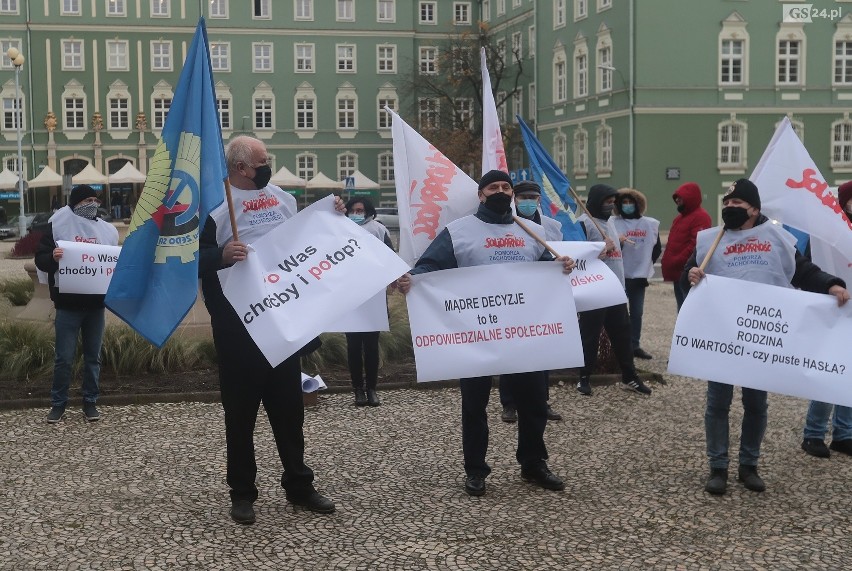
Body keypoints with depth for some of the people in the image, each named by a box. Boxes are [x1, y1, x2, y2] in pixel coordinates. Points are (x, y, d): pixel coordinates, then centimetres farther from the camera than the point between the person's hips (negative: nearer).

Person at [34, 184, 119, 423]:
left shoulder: (107, 230, 10)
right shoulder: (58, 225, -1)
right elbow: (40, 259, -1)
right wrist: (52, 257, -23)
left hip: (96, 305, 3)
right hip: (67, 305, -3)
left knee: (93, 356, 9)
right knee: (64, 357, 0)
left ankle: (90, 401, 19)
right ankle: (58, 403, 12)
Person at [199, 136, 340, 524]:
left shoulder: (282, 198, 11)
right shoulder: (214, 204, -9)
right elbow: (195, 260, -14)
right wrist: (221, 255, -32)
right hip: (237, 324, -5)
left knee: (289, 405, 12)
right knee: (241, 409, 4)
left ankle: (298, 485, 24)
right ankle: (242, 493, 16)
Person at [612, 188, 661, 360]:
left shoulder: (651, 224, 4)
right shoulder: (613, 223, -4)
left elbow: (657, 248, 14)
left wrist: (647, 263, 11)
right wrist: (617, 243, -26)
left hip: (640, 275, 3)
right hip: (620, 275, -3)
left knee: (637, 312, 9)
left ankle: (635, 346, 16)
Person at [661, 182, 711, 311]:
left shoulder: (700, 217, -12)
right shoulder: (680, 217, 21)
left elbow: (696, 245, -22)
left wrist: (676, 262, -20)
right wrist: (667, 262, 11)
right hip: (678, 273, 11)